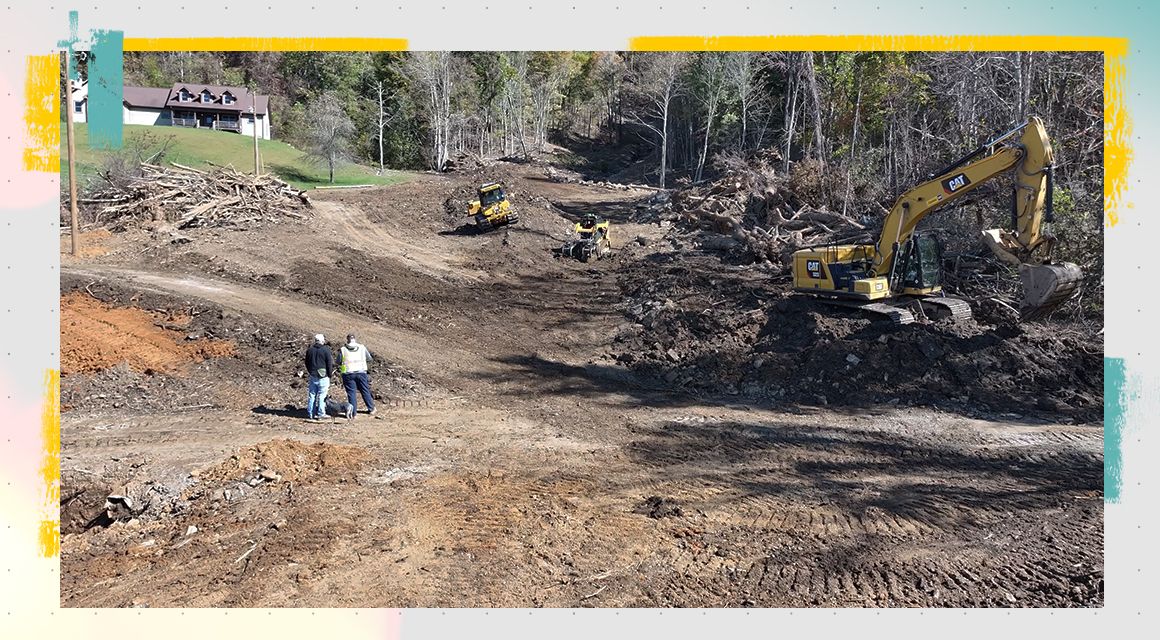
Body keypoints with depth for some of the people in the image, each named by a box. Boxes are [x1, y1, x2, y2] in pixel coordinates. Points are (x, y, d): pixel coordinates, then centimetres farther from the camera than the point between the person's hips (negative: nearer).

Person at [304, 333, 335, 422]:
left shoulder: (310, 350, 8)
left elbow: (307, 363, 16)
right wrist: (330, 374, 2)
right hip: (323, 377, -5)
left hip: (313, 376, 5)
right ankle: (321, 414, -2)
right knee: (322, 395, -2)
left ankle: (310, 414, 11)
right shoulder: (326, 350, -8)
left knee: (312, 395, 10)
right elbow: (330, 363, -8)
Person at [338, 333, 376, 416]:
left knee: (351, 393, 3)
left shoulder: (342, 350, -5)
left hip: (348, 374, -2)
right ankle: (371, 409, 21)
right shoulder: (362, 348, 0)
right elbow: (369, 359, 10)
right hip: (361, 372, 2)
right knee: (365, 391, 13)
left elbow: (338, 362, 1)